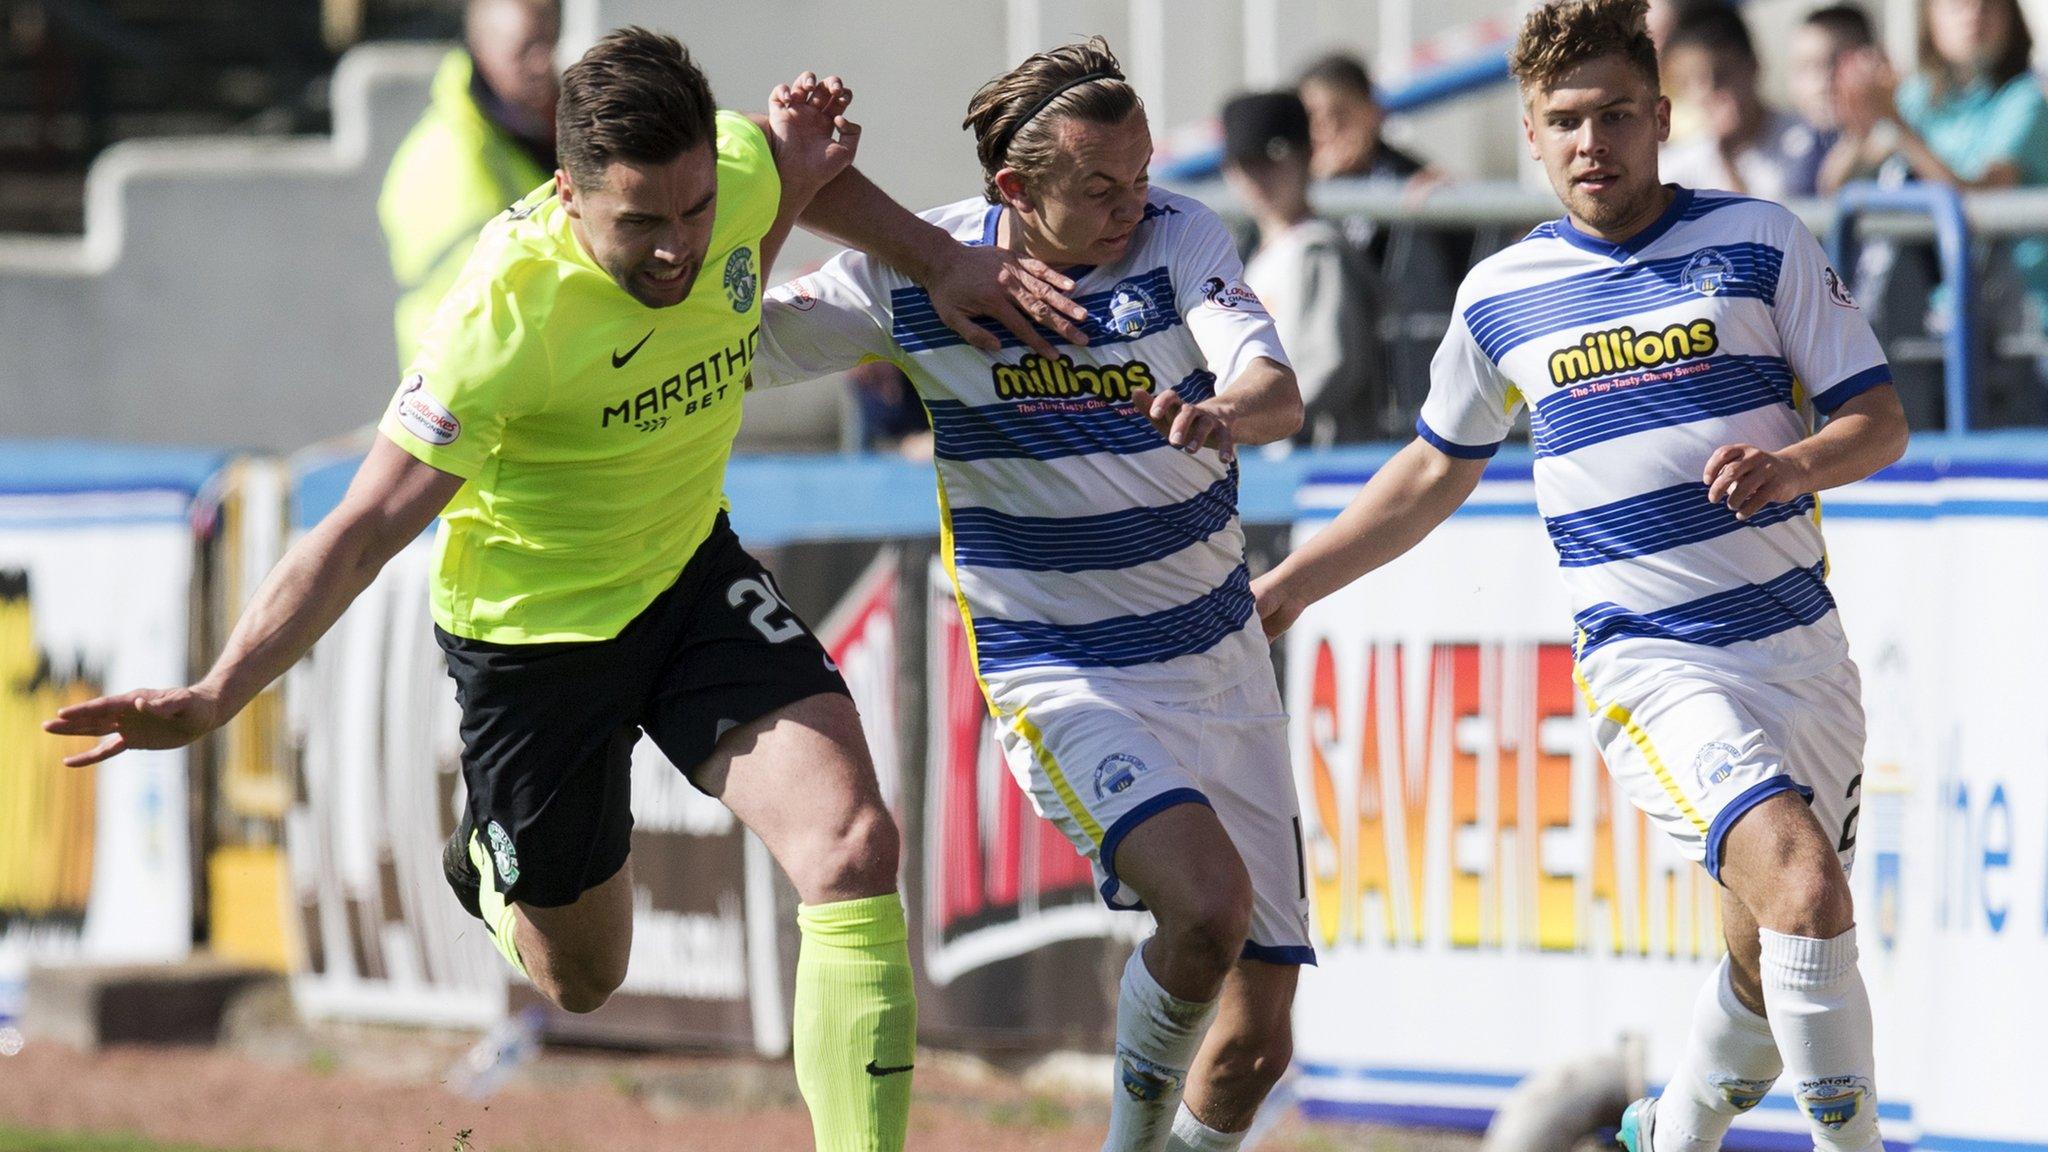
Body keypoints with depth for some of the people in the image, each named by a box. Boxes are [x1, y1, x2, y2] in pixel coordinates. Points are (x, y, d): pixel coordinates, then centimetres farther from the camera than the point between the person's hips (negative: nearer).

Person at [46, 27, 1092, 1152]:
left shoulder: (739, 169, -18)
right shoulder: (507, 312, -34)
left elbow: (804, 169, 11)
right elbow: (364, 529, -32)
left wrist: (942, 260, -2)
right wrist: (215, 696, -42)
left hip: (691, 569, 4)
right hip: (533, 628, -4)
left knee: (854, 846, -20)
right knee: (580, 976, 15)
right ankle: (490, 857, 51)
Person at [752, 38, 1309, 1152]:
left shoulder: (1180, 238, -8)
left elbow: (1277, 391, -23)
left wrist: (1227, 410, -47)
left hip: (1220, 660, 3)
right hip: (1056, 674, -3)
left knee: (1255, 1040, 4)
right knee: (1208, 902, -30)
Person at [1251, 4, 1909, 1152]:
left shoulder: (1762, 242, 2)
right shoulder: (1501, 297, 6)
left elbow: (1880, 421, 2)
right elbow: (1439, 468, 23)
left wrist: (1791, 467, -19)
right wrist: (1291, 583, 24)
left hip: (1800, 645, 2)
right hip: (1649, 661, -2)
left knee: (1772, 961, 10)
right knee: (1801, 883, -26)